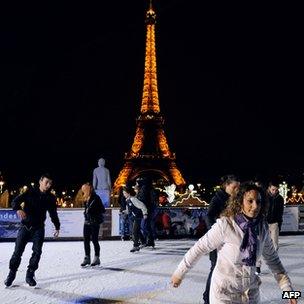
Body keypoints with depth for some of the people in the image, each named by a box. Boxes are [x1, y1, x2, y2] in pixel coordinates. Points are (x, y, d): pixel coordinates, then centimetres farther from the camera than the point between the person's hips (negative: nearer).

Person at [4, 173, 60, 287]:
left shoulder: (51, 198, 3)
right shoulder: (30, 192, -4)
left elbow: (53, 213, 15)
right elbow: (15, 201, -12)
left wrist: (57, 227, 16)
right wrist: (18, 209, -34)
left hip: (38, 228, 2)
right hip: (25, 226, -2)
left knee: (37, 252, -5)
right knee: (18, 251, -1)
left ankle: (30, 275, 9)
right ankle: (11, 274, 15)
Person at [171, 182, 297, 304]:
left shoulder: (262, 227, -7)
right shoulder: (225, 225, -21)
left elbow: (272, 259, 5)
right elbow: (199, 248, -13)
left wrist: (287, 288, 1)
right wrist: (179, 273, -6)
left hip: (251, 292, 5)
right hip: (225, 291, -4)